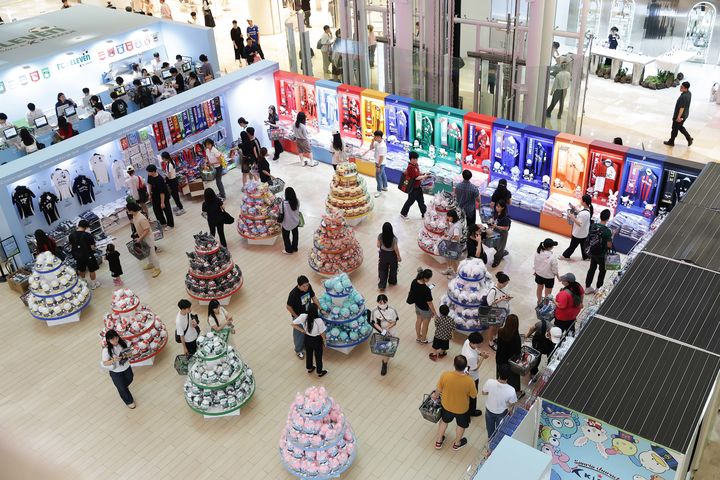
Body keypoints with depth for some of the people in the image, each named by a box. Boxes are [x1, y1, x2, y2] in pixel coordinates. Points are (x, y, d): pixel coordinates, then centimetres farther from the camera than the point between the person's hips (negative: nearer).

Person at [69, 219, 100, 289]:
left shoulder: (71, 235, -10)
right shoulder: (88, 235, -24)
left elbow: (71, 247, 1)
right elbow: (92, 247, -19)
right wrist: (95, 248, 3)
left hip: (78, 256, 4)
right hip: (88, 256, -4)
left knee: (81, 271, 25)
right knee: (92, 271, 16)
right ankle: (93, 284, 30)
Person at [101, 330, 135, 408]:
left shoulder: (123, 343, -19)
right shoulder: (106, 350, -29)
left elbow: (130, 352, -4)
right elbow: (105, 363, -21)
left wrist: (128, 354, -27)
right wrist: (114, 360, -39)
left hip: (127, 367, 4)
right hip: (116, 372, -4)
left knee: (129, 380, 30)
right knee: (122, 388, 15)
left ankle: (124, 386, 67)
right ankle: (129, 401, 43)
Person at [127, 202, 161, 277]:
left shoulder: (141, 218, -34)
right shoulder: (134, 216, -4)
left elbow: (146, 230, -28)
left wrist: (139, 238, -24)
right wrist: (136, 233, 10)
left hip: (148, 237, -9)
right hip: (142, 237, 9)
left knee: (152, 253, 3)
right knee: (147, 252, 25)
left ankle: (157, 268, 16)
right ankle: (151, 264, 44)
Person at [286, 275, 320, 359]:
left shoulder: (309, 287, -19)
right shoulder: (294, 294, -36)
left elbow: (313, 297, -3)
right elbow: (288, 307, -22)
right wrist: (296, 316, -13)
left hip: (309, 314, 5)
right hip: (299, 317, -5)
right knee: (299, 334, 17)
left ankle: (306, 344, 55)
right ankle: (298, 350, 41)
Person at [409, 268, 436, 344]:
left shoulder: (414, 282, -19)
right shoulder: (426, 290, -38)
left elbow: (411, 292, 0)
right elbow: (429, 303, -27)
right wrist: (434, 313, -13)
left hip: (417, 305, 6)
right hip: (425, 309, -6)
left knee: (418, 320, 29)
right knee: (425, 324, 21)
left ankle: (418, 337, 51)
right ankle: (423, 339, 45)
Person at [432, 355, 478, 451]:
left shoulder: (445, 375, -31)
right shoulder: (469, 380, -35)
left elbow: (438, 390, -12)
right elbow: (474, 395, -15)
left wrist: (435, 395, 12)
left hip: (446, 405, 2)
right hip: (462, 408, -1)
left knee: (444, 421, 32)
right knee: (461, 425, 30)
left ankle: (438, 442, 50)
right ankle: (456, 444, 53)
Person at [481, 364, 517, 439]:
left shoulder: (490, 382, -33)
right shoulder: (511, 390, -37)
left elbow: (484, 393, -12)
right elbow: (511, 405, -18)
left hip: (489, 409, 2)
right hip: (501, 413, -2)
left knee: (490, 425, 33)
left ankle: (490, 438, 59)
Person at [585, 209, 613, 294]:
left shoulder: (593, 226, -7)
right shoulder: (607, 231, -25)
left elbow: (589, 238, 4)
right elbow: (609, 245, -21)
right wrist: (612, 236, -8)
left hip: (592, 252, 5)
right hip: (601, 255, -5)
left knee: (592, 268, 19)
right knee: (602, 270, 15)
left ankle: (587, 287, 25)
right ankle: (598, 288, 23)